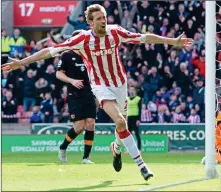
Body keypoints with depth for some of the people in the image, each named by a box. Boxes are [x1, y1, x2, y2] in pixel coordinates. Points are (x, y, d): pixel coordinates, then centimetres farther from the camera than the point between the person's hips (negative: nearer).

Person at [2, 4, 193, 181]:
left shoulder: (116, 32, -11)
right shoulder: (83, 39, -17)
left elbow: (145, 38, -5)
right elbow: (50, 51, -17)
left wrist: (174, 41, -4)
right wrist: (21, 63, -19)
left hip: (120, 83, 3)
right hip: (101, 86, -3)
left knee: (122, 125, 10)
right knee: (120, 122, -23)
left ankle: (117, 148, 47)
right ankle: (140, 163, -18)